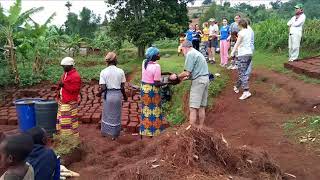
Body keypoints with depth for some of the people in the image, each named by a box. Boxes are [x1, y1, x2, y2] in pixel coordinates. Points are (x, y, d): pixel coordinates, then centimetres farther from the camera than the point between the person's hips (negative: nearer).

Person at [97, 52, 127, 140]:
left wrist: (99, 93, 8)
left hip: (108, 95, 0)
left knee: (106, 114, 21)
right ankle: (114, 135, 27)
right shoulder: (120, 71, -7)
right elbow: (122, 87, -4)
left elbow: (103, 88, -12)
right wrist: (125, 96, 13)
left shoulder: (103, 72, -8)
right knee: (116, 115, 15)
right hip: (118, 94, 0)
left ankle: (105, 132, 36)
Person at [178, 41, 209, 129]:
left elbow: (187, 73, -15)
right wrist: (185, 78, 14)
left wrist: (177, 77, -1)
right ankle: (200, 127, 18)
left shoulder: (190, 54, -8)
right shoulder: (198, 53, 22)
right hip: (205, 78, 9)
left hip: (198, 81, -9)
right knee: (201, 106, 12)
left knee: (193, 107, -7)